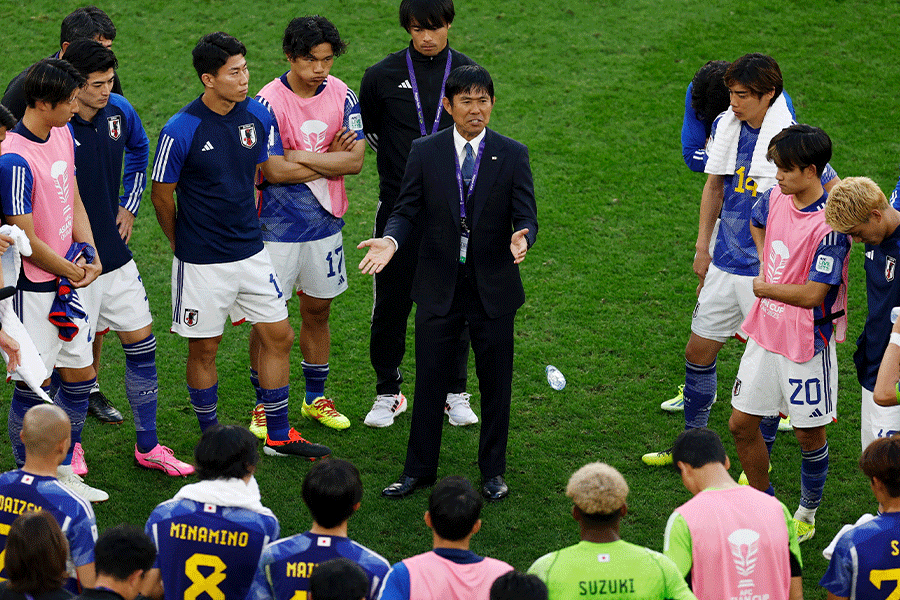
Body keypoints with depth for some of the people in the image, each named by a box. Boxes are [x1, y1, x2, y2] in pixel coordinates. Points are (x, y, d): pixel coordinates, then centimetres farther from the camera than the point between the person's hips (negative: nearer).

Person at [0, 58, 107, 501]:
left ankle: (64, 473, 29)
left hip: (70, 280, 9)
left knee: (81, 374, 14)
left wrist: (90, 255, 0)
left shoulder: (63, 136, 3)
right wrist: (73, 271, -8)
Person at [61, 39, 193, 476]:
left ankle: (147, 447, 22)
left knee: (141, 344, 9)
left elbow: (138, 150, 24)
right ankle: (68, 447, 26)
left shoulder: (119, 112, 0)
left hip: (115, 256, 6)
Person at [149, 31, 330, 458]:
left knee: (278, 336, 8)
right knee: (204, 348, 7)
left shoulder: (258, 115, -2)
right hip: (202, 262, -5)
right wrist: (184, 246, 6)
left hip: (251, 251, 5)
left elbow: (273, 168, 13)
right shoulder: (181, 130, -17)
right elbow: (161, 195, -5)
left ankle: (277, 435, 21)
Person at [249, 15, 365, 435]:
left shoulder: (341, 95, -1)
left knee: (318, 311, 15)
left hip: (325, 224, 4)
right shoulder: (269, 102, -15)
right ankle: (264, 405, 16)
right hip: (277, 227, -4)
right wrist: (329, 159, -13)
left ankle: (316, 399, 29)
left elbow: (355, 161, -8)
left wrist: (301, 156, -17)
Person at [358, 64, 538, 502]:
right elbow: (406, 210, 0)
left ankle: (492, 471, 24)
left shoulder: (512, 155, -2)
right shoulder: (425, 152, 0)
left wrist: (521, 238, -29)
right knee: (429, 381, 8)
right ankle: (419, 470, 21)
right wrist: (390, 240, -20)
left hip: (493, 289, 0)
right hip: (438, 288, 0)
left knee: (495, 383, 9)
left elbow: (526, 217, -6)